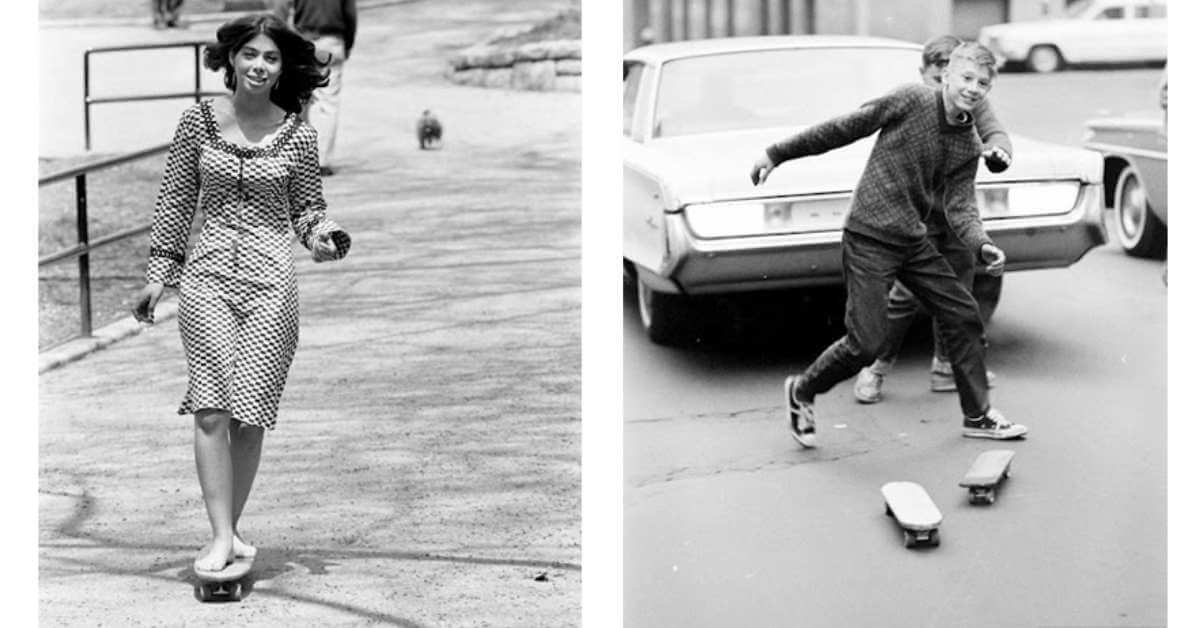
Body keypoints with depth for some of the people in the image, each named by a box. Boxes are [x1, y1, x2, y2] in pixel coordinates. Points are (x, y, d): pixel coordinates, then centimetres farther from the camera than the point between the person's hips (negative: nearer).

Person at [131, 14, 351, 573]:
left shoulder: (297, 135, 3)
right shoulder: (198, 121, 4)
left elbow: (308, 206, 13)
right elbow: (175, 200, 10)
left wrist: (321, 235, -9)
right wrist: (158, 273, 8)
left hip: (269, 277, 0)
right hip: (207, 273, 0)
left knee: (249, 413, 1)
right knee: (211, 408, -9)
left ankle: (230, 528, 16)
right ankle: (222, 536, -7)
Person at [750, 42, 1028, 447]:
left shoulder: (969, 147, 6)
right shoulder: (911, 101, -10)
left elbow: (959, 207, 1)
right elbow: (843, 129, -5)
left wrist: (982, 246, -21)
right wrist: (777, 155, -1)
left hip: (914, 242, 6)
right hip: (868, 238, -6)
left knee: (964, 316, 5)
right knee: (865, 344, -10)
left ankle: (977, 415, 20)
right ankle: (801, 392, 16)